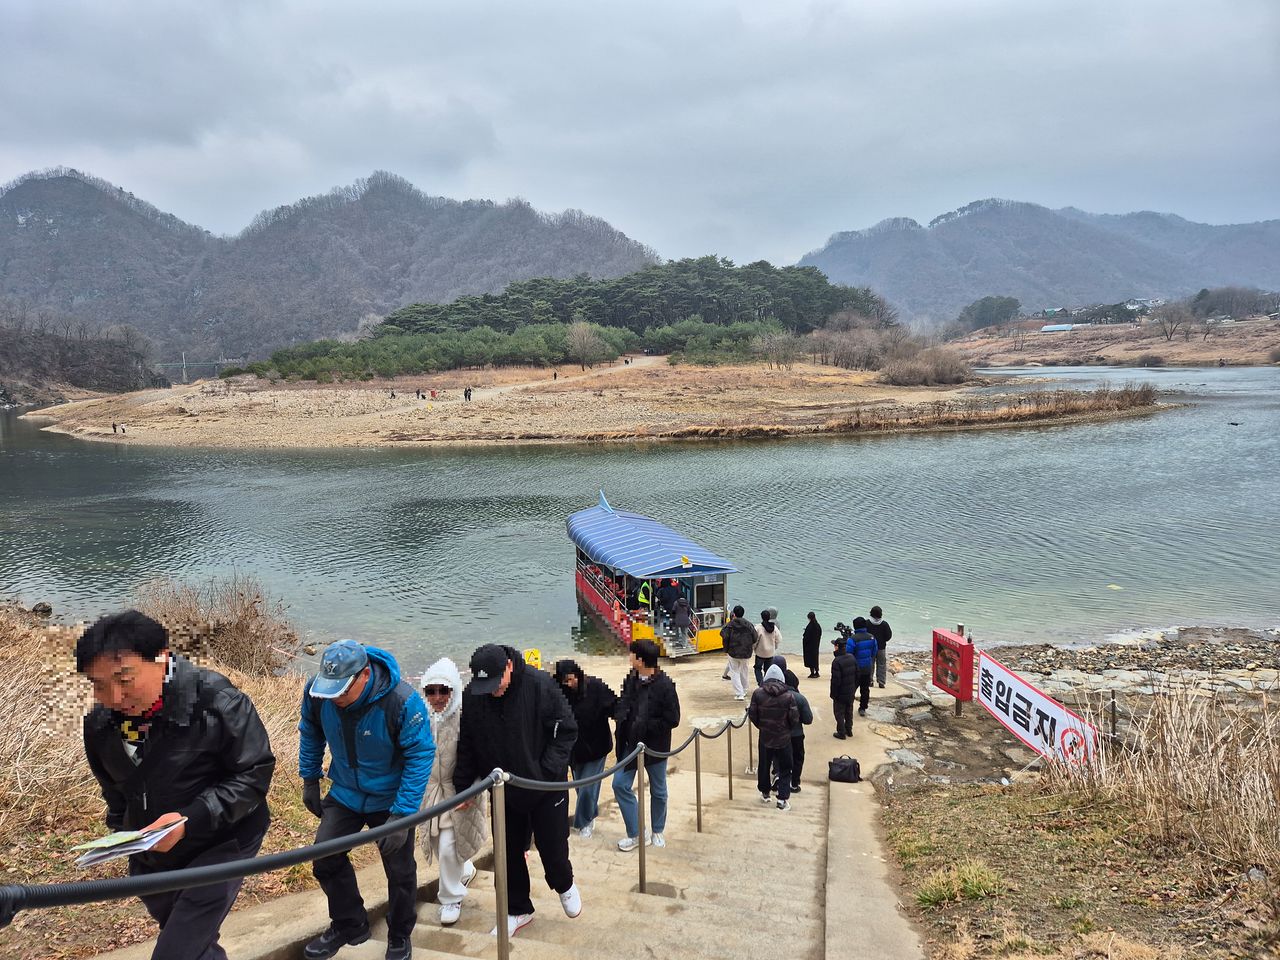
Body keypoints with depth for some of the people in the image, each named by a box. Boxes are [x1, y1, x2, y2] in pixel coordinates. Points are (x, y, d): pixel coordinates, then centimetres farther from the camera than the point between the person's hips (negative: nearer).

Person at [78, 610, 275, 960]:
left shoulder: (215, 701, -26)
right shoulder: (100, 724, -6)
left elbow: (254, 774, -21)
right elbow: (115, 790, 13)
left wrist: (190, 820, -30)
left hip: (220, 846, -6)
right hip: (150, 858, 6)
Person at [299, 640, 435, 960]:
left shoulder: (403, 702, -34)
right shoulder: (317, 692, -21)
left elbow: (421, 756, -26)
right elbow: (311, 734, 2)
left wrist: (402, 815, -27)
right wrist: (310, 780, 6)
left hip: (390, 799, -3)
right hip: (344, 793, 4)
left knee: (399, 870, 6)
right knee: (325, 858, 4)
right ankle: (348, 925, 30)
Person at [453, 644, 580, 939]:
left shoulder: (540, 684, -22)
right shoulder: (472, 695, -12)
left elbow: (566, 730, -14)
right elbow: (466, 745, 1)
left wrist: (549, 770, -19)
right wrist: (463, 785, -1)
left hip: (546, 785, -3)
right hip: (503, 789, 3)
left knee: (552, 845, 7)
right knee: (508, 851, 11)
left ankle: (564, 885, 40)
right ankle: (518, 910, 32)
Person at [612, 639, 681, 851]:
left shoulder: (665, 685, -20)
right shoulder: (630, 680, -2)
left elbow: (672, 720, -19)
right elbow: (622, 703, 13)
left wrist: (645, 726, -22)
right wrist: (620, 714, -9)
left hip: (655, 746, -5)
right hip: (630, 743, 5)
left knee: (658, 791, 12)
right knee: (620, 785, 1)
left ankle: (657, 831, 35)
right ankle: (637, 833, 14)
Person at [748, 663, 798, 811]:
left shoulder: (758, 693, -10)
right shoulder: (788, 696, -14)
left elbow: (752, 715, -5)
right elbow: (794, 718, -11)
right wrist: (788, 729, 10)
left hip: (765, 737, 2)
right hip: (783, 738, -2)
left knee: (764, 765, 20)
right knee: (784, 769, 9)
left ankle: (765, 792, 34)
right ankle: (782, 800, 5)